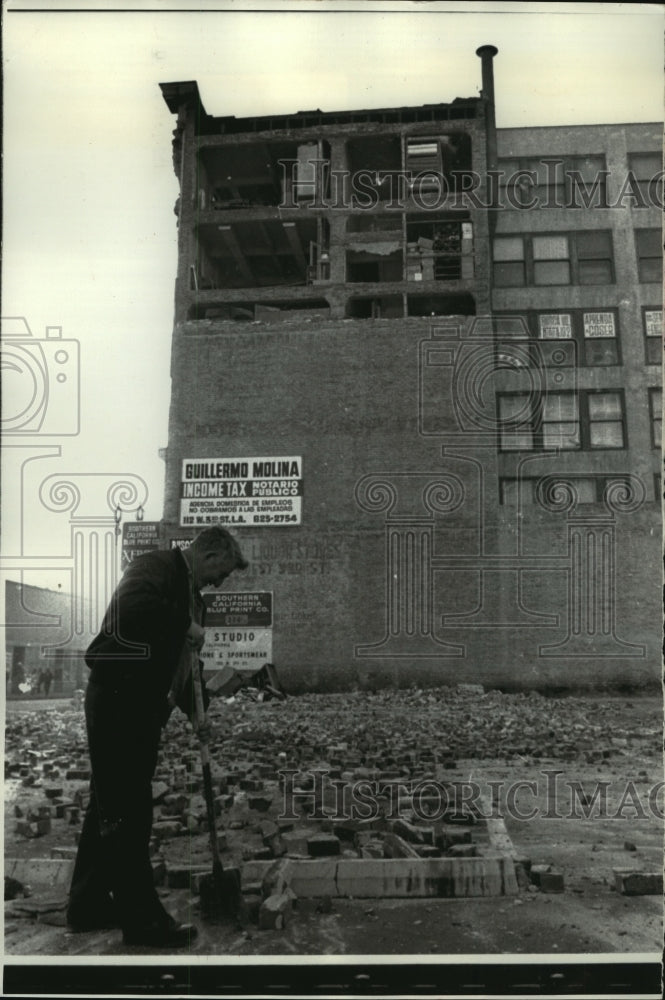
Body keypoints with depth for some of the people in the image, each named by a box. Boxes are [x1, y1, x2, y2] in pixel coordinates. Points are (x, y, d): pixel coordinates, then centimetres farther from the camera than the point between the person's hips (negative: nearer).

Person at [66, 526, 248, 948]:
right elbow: (135, 609, -31)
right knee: (127, 811, -4)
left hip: (146, 707, 10)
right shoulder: (156, 566, -12)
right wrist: (186, 625, -20)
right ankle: (142, 917, 3)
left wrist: (195, 709, 14)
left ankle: (90, 904, 26)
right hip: (118, 699, -10)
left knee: (111, 807, 16)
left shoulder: (191, 595, 18)